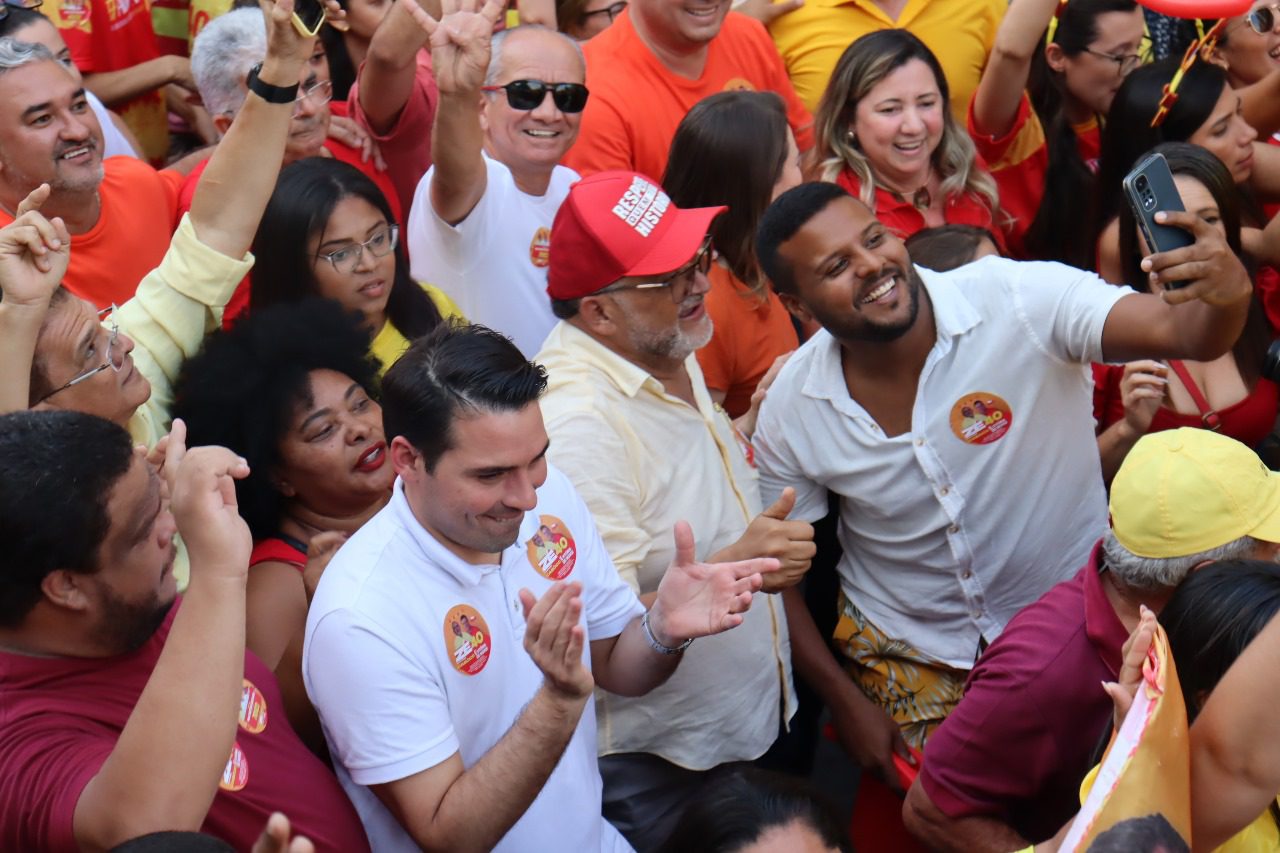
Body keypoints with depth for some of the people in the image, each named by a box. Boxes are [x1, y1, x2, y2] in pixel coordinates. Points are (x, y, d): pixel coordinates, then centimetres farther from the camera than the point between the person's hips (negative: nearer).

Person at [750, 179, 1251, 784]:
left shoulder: (1019, 301, -23)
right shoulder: (790, 411, -14)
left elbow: (1182, 332, -33)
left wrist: (1230, 295, -56)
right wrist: (846, 703, -5)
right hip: (909, 657, 1)